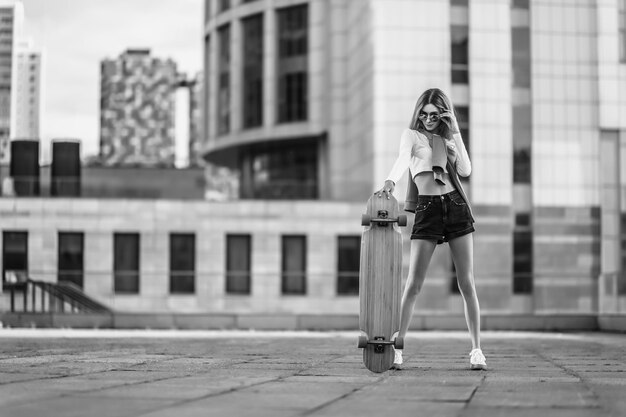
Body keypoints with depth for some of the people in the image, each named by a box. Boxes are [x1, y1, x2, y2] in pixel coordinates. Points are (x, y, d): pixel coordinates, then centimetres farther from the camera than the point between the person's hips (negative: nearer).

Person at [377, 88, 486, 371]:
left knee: (467, 283, -1)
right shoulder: (411, 135, 8)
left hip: (457, 206, 3)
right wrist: (390, 181, -34)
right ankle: (397, 349, -5)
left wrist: (455, 134, 2)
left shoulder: (447, 139, 18)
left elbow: (465, 170, 5)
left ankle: (476, 350, 3)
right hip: (428, 209, -3)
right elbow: (402, 159, -14)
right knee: (413, 284, -8)